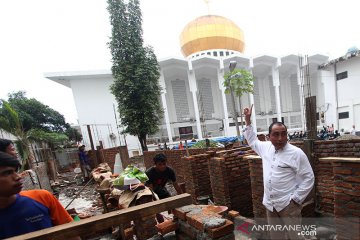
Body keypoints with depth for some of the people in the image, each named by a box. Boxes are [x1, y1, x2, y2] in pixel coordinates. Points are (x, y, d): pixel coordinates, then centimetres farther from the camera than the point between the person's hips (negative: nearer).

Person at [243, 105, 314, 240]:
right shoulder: (266, 147, 2)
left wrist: (295, 199, -12)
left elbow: (308, 178, -9)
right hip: (270, 204, 5)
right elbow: (252, 141, 19)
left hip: (288, 204, -5)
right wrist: (248, 120, 15)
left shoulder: (296, 153, -12)